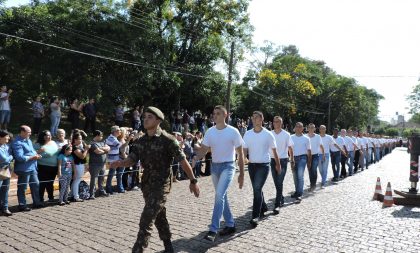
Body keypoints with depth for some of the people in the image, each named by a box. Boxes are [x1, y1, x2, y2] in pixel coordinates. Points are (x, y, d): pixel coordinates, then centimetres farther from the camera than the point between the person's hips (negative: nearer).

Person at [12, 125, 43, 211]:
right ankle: (22, 205, 15)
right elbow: (20, 157, -24)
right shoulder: (17, 143, -17)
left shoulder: (28, 140, 12)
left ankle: (36, 202, 27)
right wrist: (33, 157, -17)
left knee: (36, 184, 15)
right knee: (22, 188, 4)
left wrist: (36, 154, 3)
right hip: (24, 169, -9)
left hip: (32, 167, 9)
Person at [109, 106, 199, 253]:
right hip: (146, 184, 7)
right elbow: (131, 160, 2)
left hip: (161, 185, -7)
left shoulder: (167, 140, -14)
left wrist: (193, 181, -8)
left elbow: (183, 161, -11)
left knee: (146, 221, -12)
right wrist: (119, 163, -21)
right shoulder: (140, 141, 5)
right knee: (159, 218, 19)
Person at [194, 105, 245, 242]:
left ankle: (213, 230, -13)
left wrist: (241, 174, -5)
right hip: (214, 166, 5)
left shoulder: (233, 132, -10)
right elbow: (203, 150, 1)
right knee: (222, 197, 13)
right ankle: (230, 225, 28)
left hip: (227, 166, -5)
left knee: (219, 196, -17)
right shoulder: (210, 131, 1)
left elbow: (240, 154, -4)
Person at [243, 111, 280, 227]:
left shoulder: (268, 134, -5)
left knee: (257, 189, -14)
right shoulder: (247, 134, 2)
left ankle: (256, 216, -10)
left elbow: (274, 151, 4)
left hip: (263, 165, -4)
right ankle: (263, 207, 39)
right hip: (251, 165, 4)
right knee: (257, 189, 16)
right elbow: (244, 150, 0)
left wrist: (278, 165, 10)